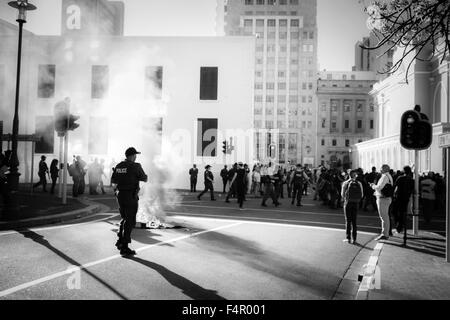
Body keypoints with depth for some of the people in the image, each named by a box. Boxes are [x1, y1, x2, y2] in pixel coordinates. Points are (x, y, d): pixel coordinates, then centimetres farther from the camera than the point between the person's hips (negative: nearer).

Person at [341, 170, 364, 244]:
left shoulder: (346, 183, -5)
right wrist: (357, 199, 14)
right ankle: (354, 238, 9)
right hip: (356, 203, 2)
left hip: (348, 202, -2)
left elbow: (342, 194, -5)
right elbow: (362, 195, 0)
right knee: (354, 221, 10)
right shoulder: (359, 184, 1)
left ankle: (348, 238, 2)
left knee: (348, 221, 5)